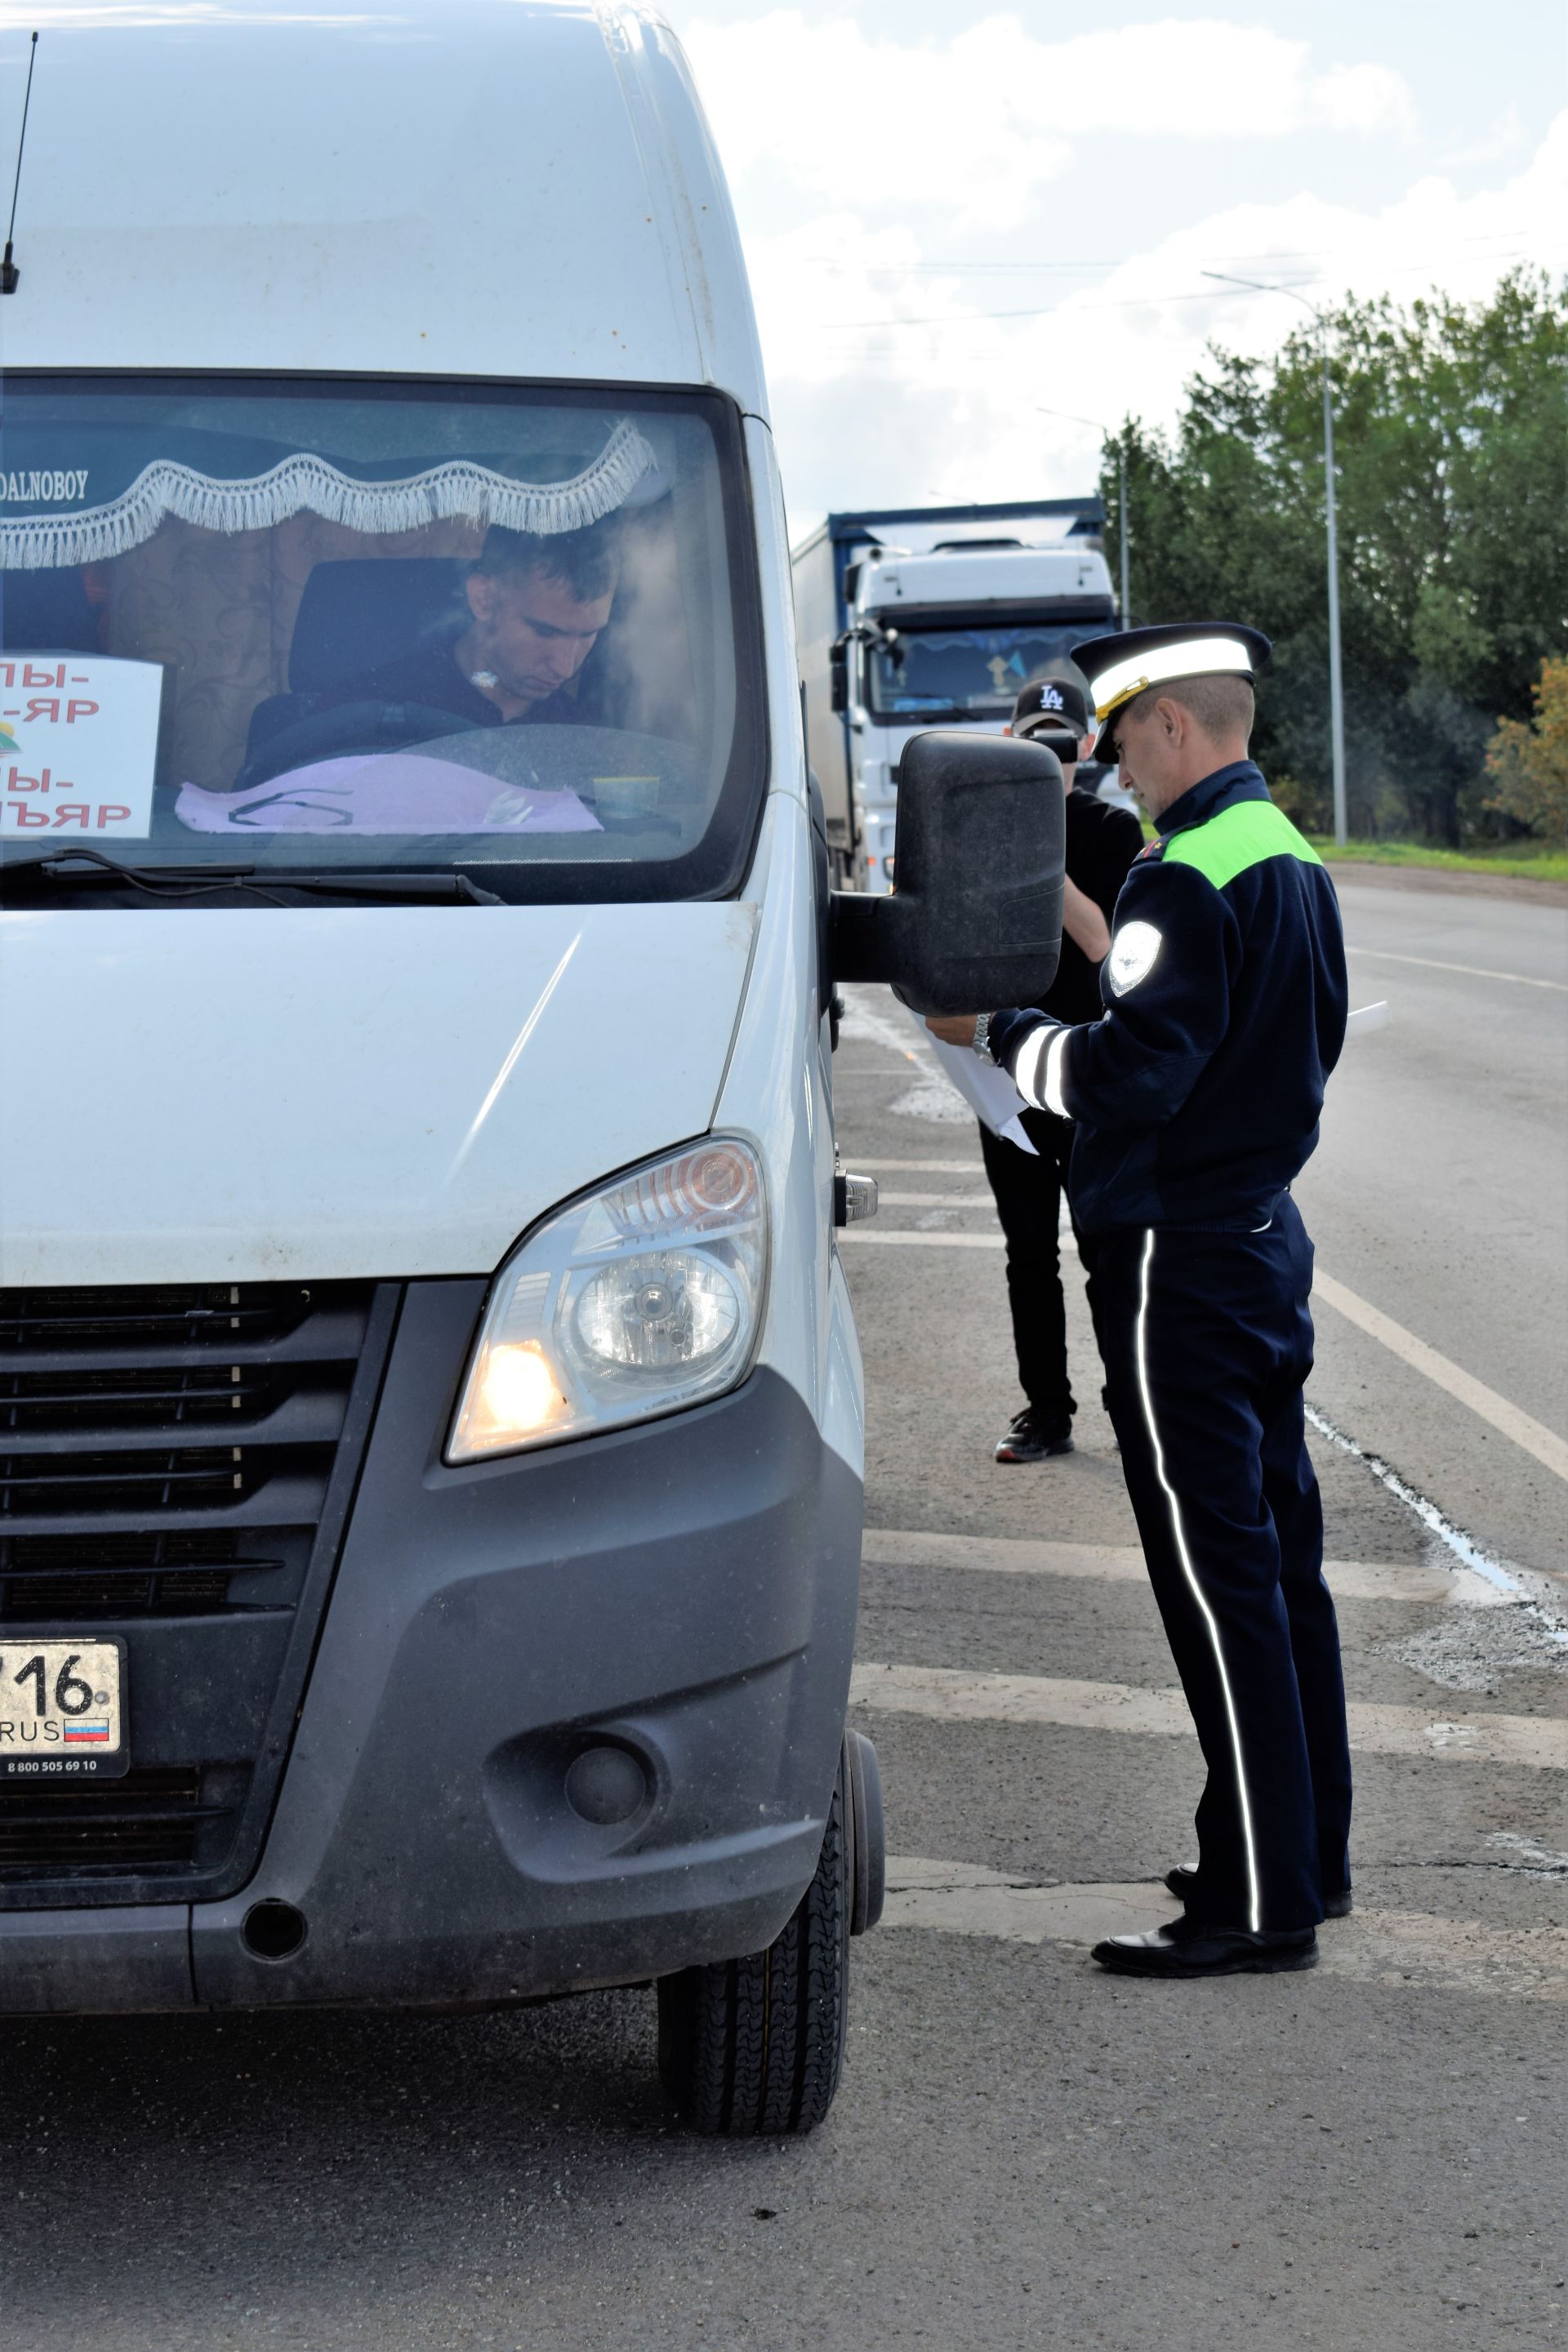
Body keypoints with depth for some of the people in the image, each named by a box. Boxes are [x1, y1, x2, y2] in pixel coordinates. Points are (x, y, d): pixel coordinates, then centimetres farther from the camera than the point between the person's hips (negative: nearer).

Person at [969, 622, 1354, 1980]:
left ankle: (1260, 1902, -2)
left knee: (1217, 1574, -6)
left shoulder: (1188, 878, -19)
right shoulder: (1294, 860, 12)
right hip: (1267, 1230, 10)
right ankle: (1311, 1853, 25)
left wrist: (998, 1035, -9)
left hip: (1181, 1259, -10)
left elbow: (1128, 1075, -25)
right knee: (1280, 1551, 15)